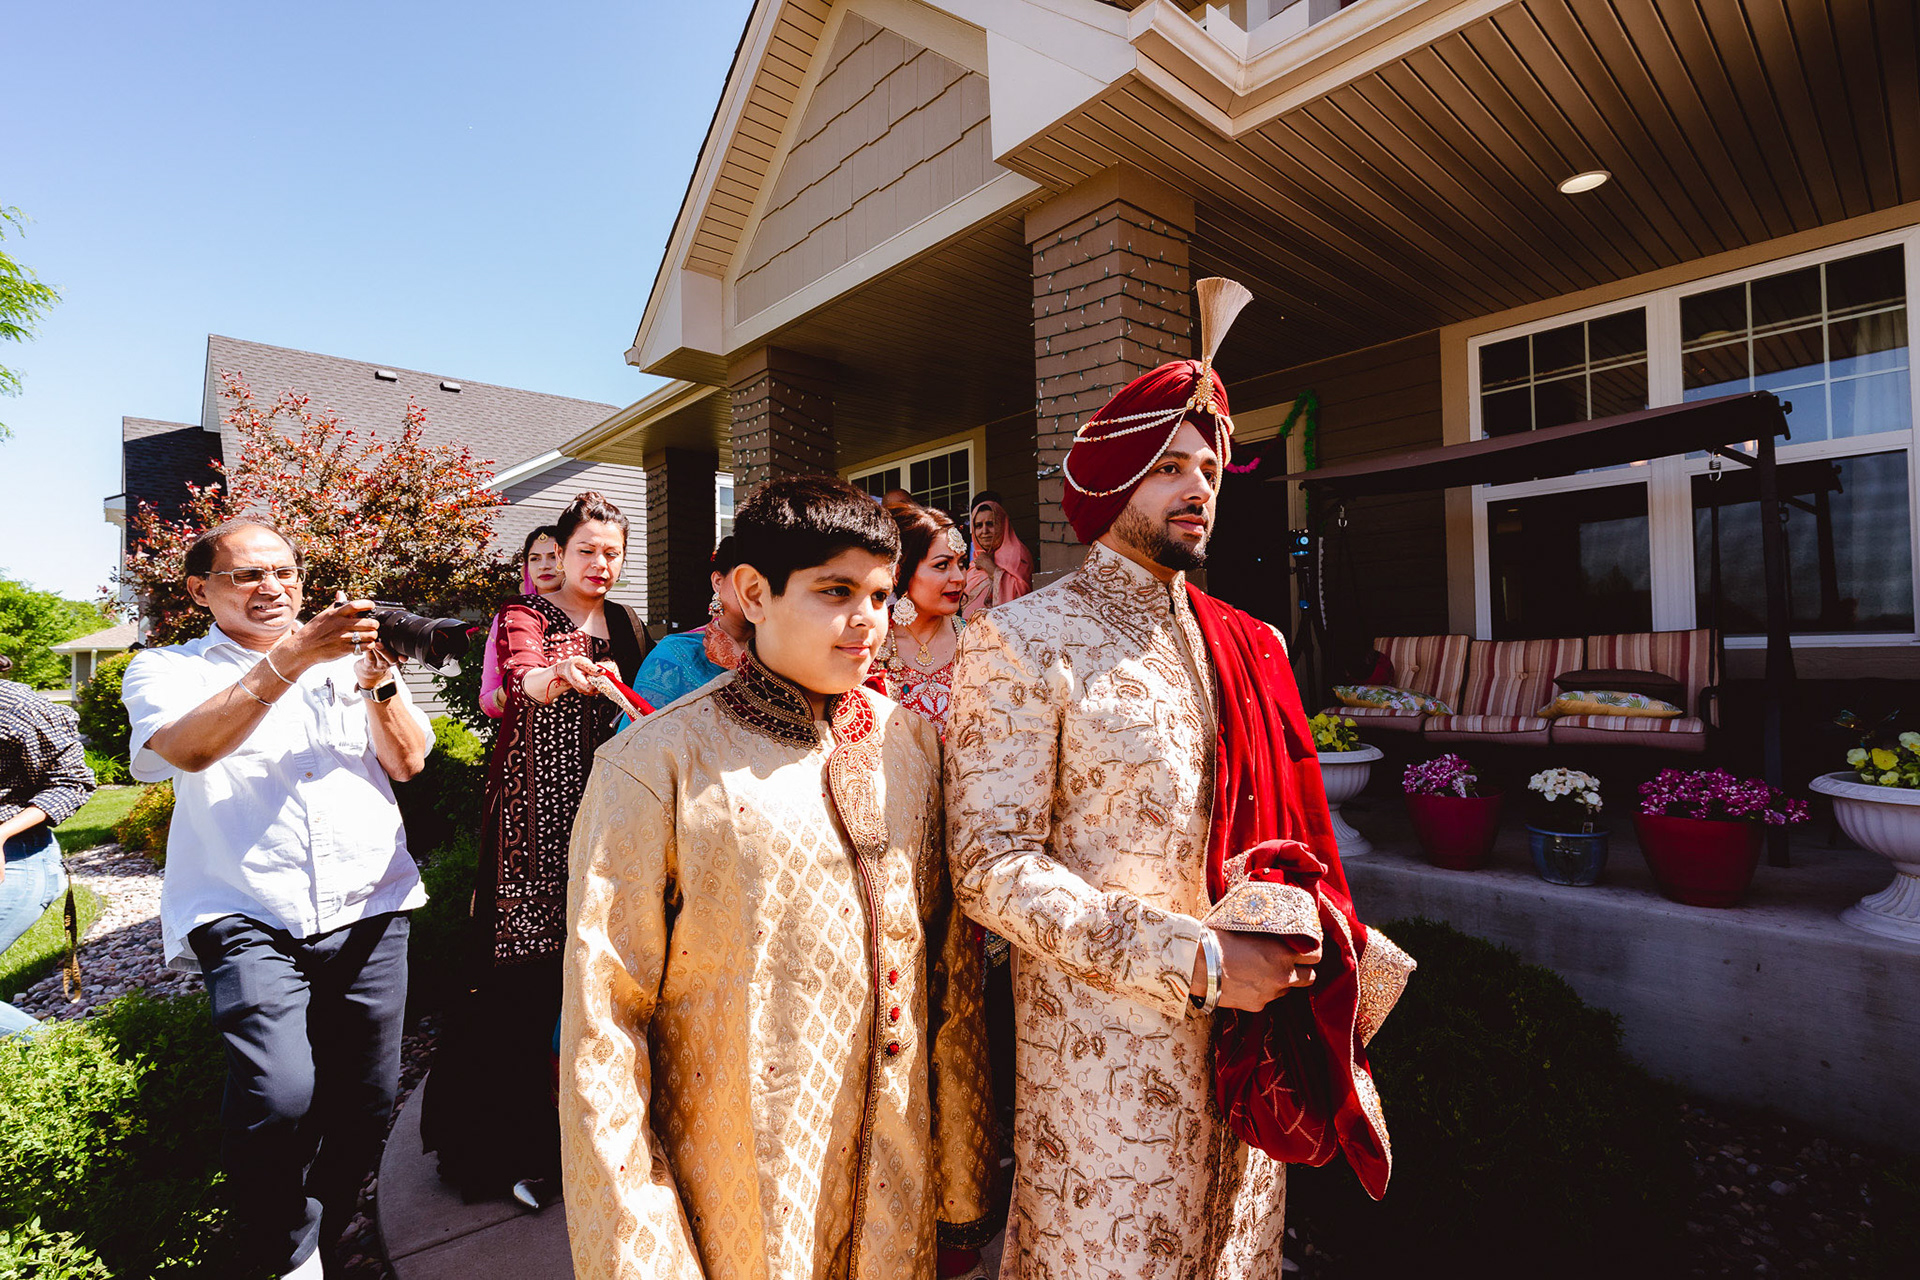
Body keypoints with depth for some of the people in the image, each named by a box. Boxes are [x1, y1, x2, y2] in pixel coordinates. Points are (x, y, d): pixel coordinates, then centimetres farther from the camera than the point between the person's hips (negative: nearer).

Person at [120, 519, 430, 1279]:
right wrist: (288, 661, -25)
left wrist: (379, 684, -13)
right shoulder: (165, 670, 8)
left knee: (365, 1104, 7)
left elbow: (408, 762, 4)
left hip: (369, 911, 3)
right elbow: (189, 749, -14)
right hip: (247, 917, -2)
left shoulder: (348, 661, 15)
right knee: (278, 1097, -18)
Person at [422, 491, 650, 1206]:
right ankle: (508, 1144, 14)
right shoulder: (524, 617, -2)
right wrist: (561, 674, -45)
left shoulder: (627, 626, 12)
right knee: (524, 966, -3)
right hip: (533, 816, -4)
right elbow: (523, 682, -23)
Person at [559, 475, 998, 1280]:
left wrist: (962, 1187, 6)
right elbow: (602, 1026, -12)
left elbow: (950, 968, 1)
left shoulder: (910, 741, -3)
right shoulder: (655, 767, -16)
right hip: (736, 1198, -3)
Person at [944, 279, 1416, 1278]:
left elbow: (1286, 836, 14)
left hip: (1245, 1037, 6)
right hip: (1102, 1041, -5)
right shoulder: (1021, 643, -13)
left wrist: (1331, 950, -2)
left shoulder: (1248, 645, 9)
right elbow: (992, 866, -19)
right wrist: (1195, 961, -19)